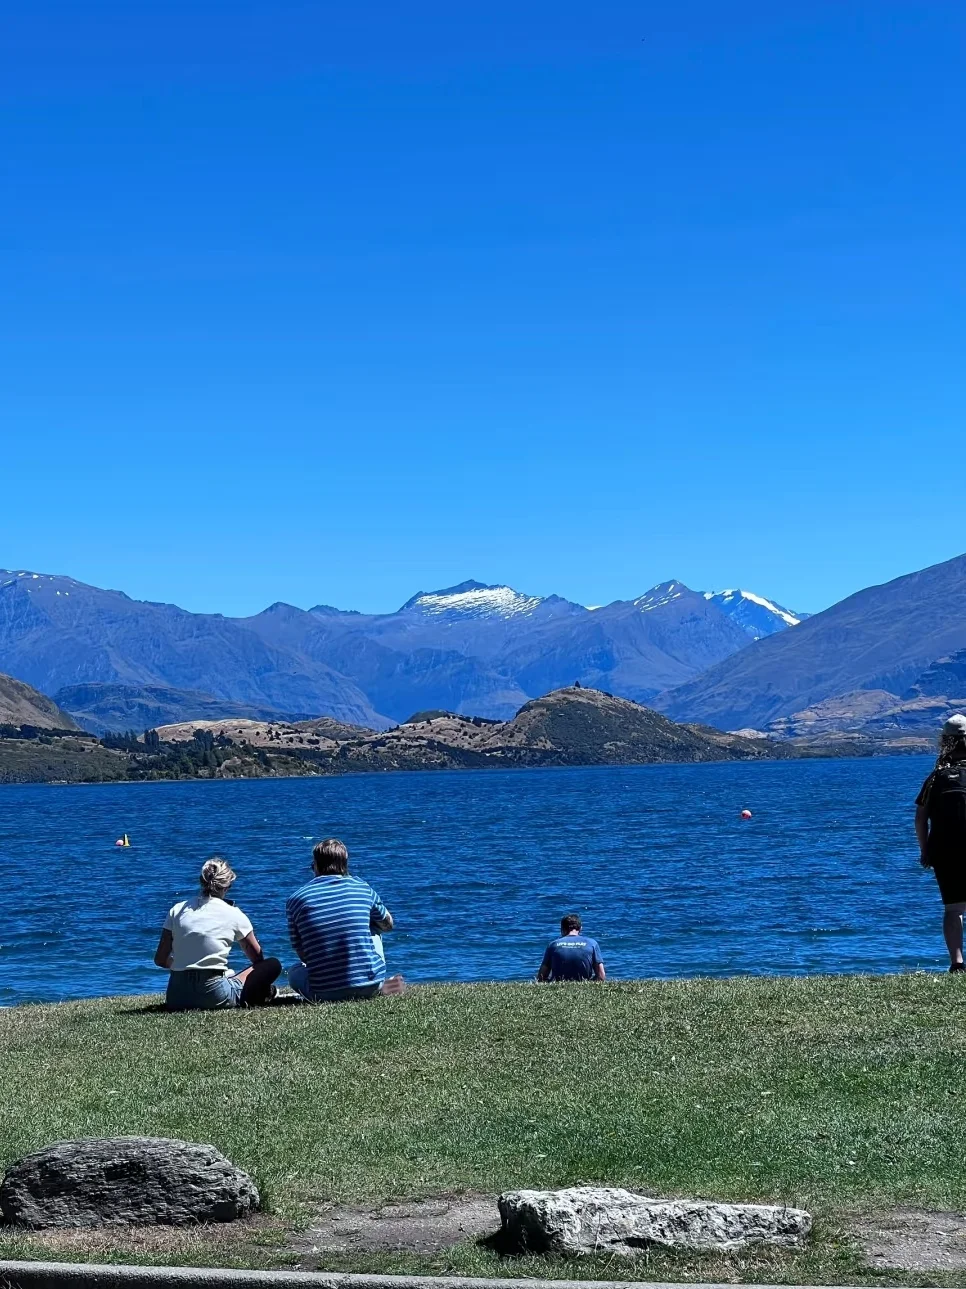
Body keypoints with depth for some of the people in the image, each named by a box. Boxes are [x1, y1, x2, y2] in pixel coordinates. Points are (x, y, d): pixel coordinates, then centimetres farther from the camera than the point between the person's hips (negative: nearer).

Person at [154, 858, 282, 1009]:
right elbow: (258, 958, 14)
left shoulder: (177, 910, 7)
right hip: (213, 995, -4)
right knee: (273, 965, 7)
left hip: (176, 998, 4)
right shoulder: (234, 915, 1)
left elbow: (160, 960, 7)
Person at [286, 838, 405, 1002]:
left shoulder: (295, 900, 1)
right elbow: (388, 924, 21)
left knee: (294, 971, 32)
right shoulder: (361, 887, 3)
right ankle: (378, 987, 15)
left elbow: (303, 955, 7)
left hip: (325, 993, -3)